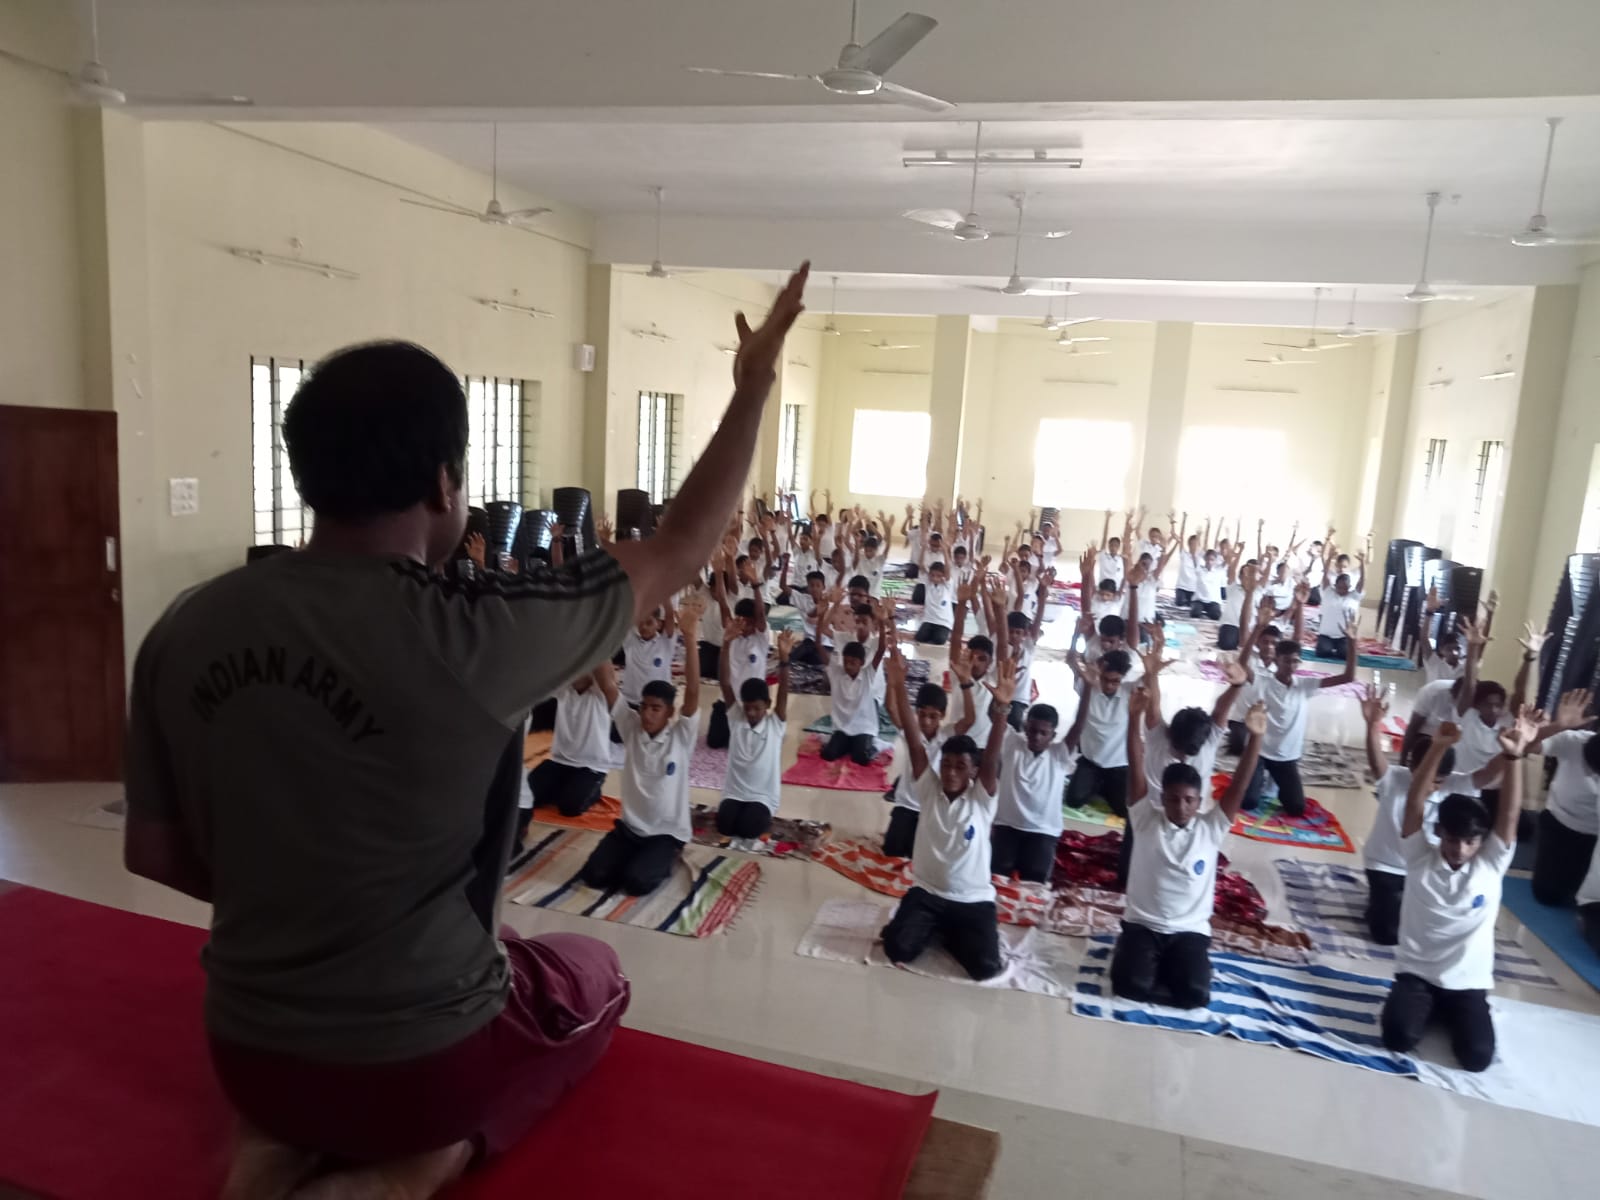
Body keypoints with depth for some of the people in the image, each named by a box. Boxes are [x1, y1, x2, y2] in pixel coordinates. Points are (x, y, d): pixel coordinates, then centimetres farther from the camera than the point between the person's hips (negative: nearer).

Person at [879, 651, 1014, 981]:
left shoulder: (982, 799, -8)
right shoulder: (928, 789, -5)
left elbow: (992, 755, -24)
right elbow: (913, 741, -15)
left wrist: (1000, 708, -41)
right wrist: (899, 689, -27)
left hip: (973, 900, -1)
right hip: (926, 892, 1)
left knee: (986, 967, -16)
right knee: (897, 949, -19)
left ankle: (950, 934, 18)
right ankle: (935, 929, 16)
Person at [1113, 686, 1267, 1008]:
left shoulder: (1211, 828, -1)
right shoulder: (1146, 819, -4)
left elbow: (1238, 787, -11)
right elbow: (1136, 770, -14)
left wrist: (1255, 738, -25)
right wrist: (1135, 717, -25)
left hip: (1190, 930, 1)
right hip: (1142, 923, -1)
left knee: (1195, 994, -21)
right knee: (1130, 984, -23)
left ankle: (1168, 966, 13)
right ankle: (1130, 950, 12)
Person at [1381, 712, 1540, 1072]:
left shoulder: (1491, 864, -3)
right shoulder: (1419, 858, -7)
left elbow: (1509, 814, -16)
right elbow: (1415, 804, -17)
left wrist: (1514, 756, -30)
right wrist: (1438, 747, -29)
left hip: (1468, 982, 1)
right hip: (1416, 973, -1)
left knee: (1477, 1057, -18)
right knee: (1399, 1038, -24)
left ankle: (1448, 1013, 17)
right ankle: (1425, 1009, 12)